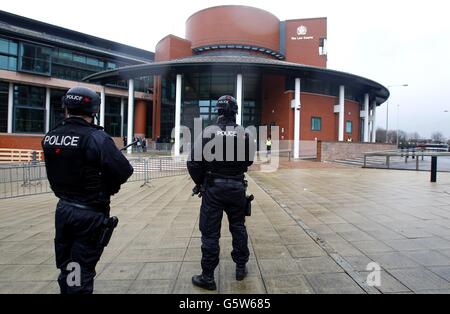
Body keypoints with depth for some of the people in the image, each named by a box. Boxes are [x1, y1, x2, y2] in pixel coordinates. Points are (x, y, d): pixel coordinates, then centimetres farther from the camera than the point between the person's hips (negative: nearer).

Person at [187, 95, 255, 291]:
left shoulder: (208, 132, -11)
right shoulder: (244, 134, -5)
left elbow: (193, 162, -12)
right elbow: (249, 161, 5)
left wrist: (200, 182, 4)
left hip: (213, 188, -2)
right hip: (237, 187, 3)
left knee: (210, 232, 7)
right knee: (238, 227, 19)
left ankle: (208, 277, 18)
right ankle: (241, 267, 34)